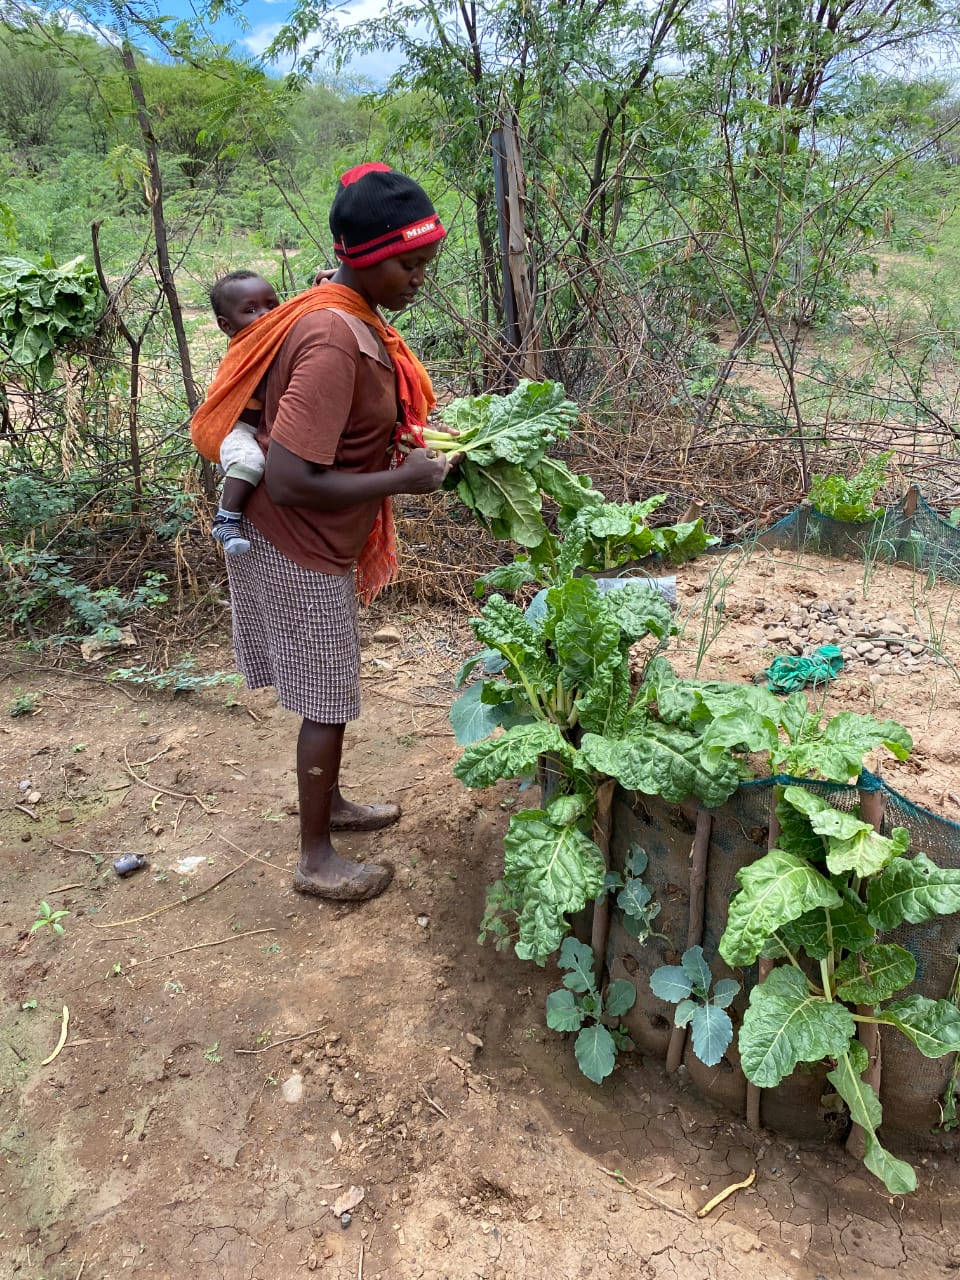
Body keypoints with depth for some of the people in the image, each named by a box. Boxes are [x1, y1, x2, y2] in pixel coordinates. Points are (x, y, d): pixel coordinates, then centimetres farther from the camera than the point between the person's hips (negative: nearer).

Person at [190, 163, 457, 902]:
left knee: (328, 690, 22)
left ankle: (330, 804, 43)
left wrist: (409, 440, 2)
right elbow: (290, 482, -31)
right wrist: (403, 479, -23)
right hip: (302, 548, -9)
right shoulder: (334, 340, -28)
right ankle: (317, 860, 22)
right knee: (327, 700, 5)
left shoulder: (345, 313, 2)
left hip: (313, 539, 9)